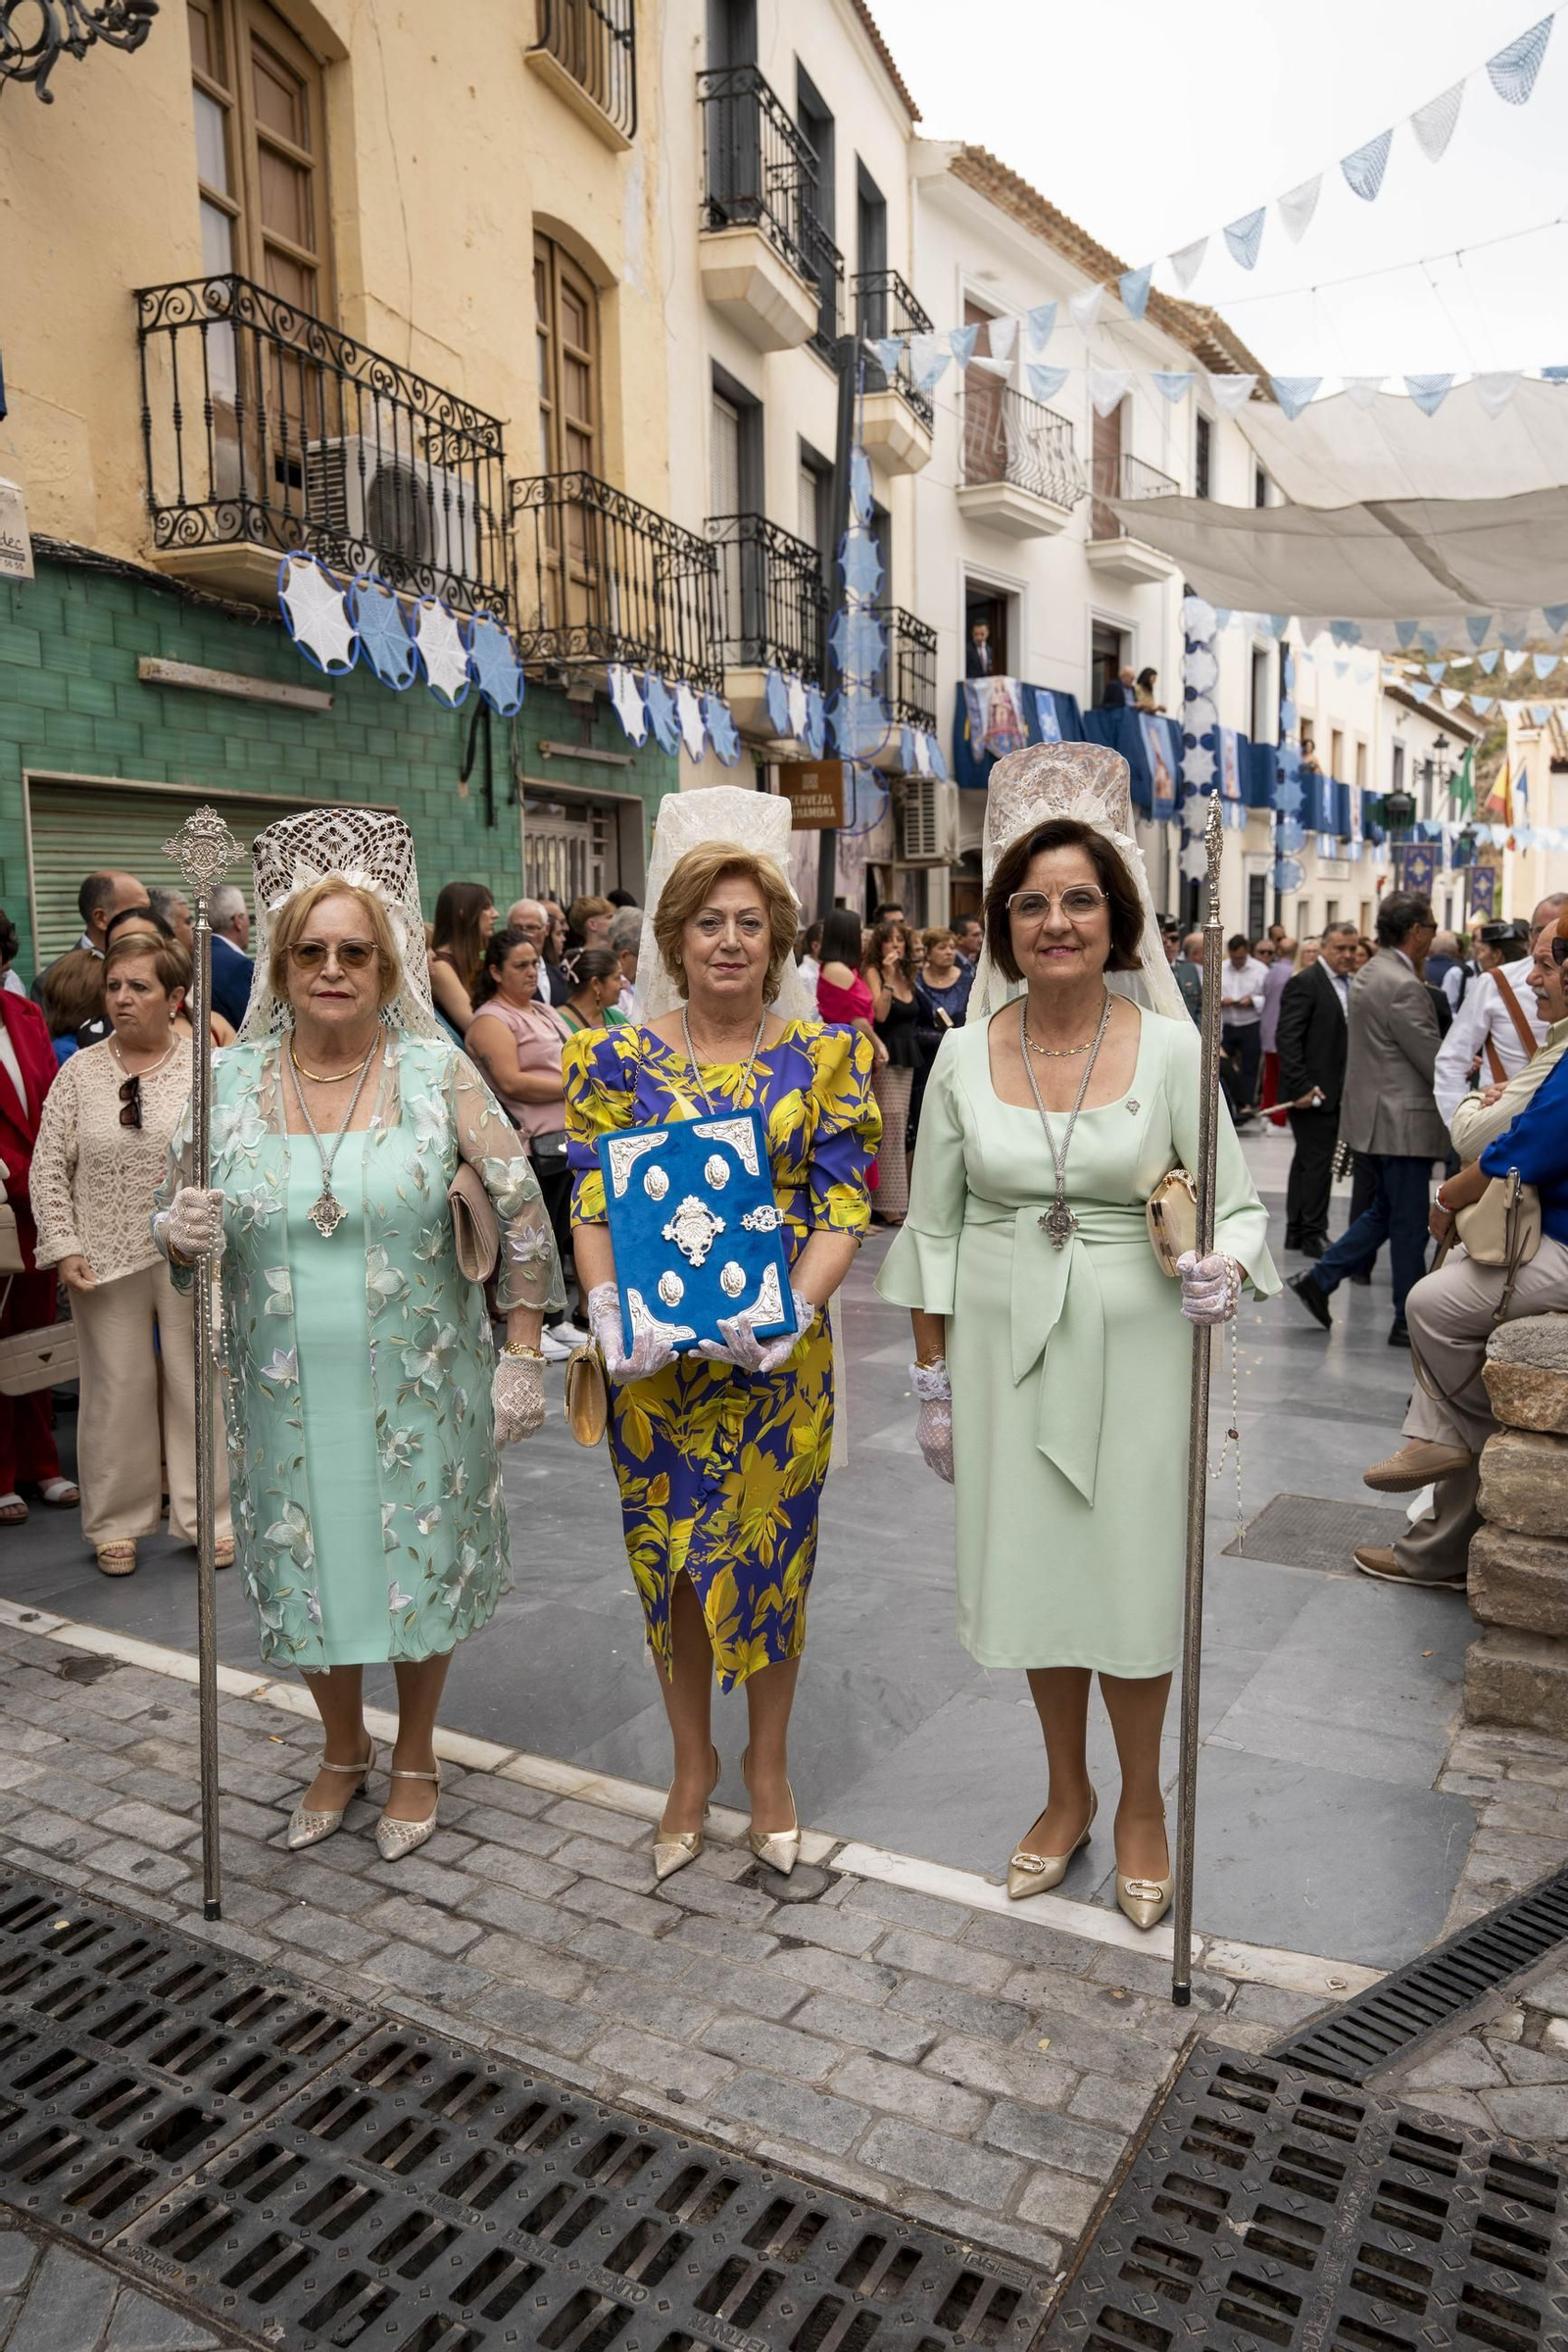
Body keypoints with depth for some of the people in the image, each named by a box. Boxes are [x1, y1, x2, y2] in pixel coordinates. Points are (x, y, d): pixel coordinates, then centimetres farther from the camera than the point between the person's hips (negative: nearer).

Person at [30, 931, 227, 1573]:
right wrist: (65, 1247, -4)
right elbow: (49, 1167, 4)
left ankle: (207, 1517, 19)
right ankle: (117, 1524, 22)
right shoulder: (80, 1071, 3)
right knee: (116, 1389, 8)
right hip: (106, 1258, 1)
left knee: (197, 1384, 6)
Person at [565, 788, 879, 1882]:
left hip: (781, 1357, 0)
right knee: (671, 1562, 11)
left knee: (773, 1557, 12)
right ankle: (693, 1763, 34)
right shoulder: (620, 1055, 0)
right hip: (659, 1357, 1)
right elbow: (593, 1205, -3)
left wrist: (791, 1310, -22)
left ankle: (768, 1763, 34)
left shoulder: (827, 1053, 0)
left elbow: (844, 1207, -5)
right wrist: (613, 1314, -21)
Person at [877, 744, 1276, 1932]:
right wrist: (933, 1379, 5)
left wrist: (1222, 1269, -24)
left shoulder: (1170, 1048, -6)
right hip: (1004, 1343, 2)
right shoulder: (964, 1054, -1)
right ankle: (1068, 1792, 37)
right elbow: (933, 1225, 4)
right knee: (1030, 1564, 13)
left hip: (1132, 1344, -2)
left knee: (1131, 1570, 6)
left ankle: (1143, 1803, 33)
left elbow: (1237, 1200, -1)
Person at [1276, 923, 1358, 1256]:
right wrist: (1302, 1087, -21)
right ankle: (1313, 1234, 2)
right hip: (1311, 1091, -8)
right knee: (1318, 1161, -7)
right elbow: (1288, 1039, -17)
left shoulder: (1349, 984, 14)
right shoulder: (1304, 983, -12)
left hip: (1333, 1091, 8)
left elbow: (1348, 1037, 16)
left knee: (1307, 1161, 13)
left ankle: (1297, 1232, 20)